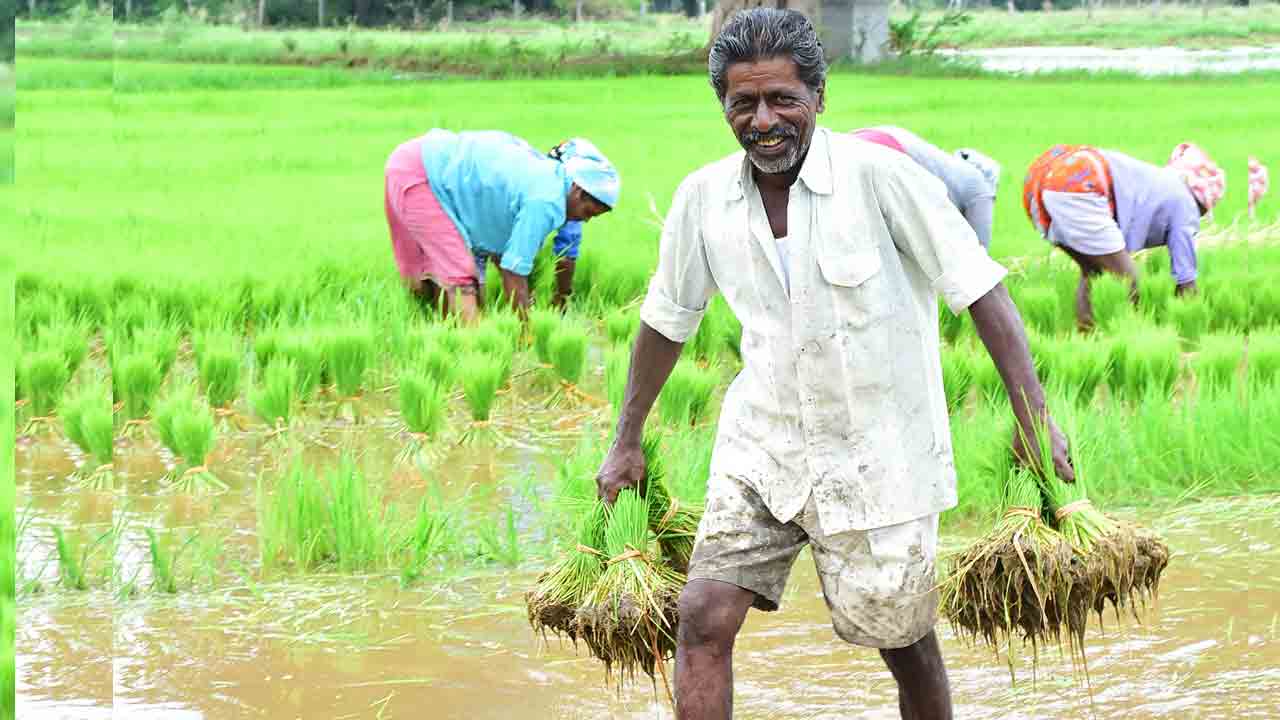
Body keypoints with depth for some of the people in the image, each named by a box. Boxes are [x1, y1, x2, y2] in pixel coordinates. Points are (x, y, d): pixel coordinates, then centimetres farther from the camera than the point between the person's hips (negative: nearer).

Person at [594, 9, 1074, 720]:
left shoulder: (878, 176, -17)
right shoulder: (703, 198, -3)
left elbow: (980, 290, -13)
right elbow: (666, 321, 13)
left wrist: (1033, 418, -17)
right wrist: (625, 442, 18)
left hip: (877, 454, -3)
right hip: (762, 445, 3)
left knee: (905, 643, 10)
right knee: (703, 620, -10)